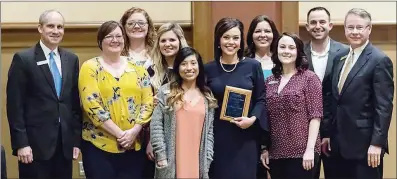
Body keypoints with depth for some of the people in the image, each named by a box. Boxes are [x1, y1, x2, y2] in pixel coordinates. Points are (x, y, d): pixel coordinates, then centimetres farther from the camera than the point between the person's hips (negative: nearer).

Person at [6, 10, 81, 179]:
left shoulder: (71, 59, 10)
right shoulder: (23, 58, -4)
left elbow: (75, 102, 11)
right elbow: (14, 105, -7)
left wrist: (77, 139, 7)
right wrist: (21, 143, -12)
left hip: (65, 142, 4)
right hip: (35, 142, -4)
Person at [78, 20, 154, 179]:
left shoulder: (136, 66, 8)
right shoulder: (90, 67, -2)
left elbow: (148, 101, 4)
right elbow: (92, 105, -11)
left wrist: (135, 130, -11)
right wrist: (119, 133, -16)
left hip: (133, 145, 3)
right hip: (99, 145, -3)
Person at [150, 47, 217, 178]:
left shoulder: (208, 96, 9)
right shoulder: (166, 92, 1)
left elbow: (209, 130, 9)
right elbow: (156, 125, -3)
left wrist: (207, 159, 2)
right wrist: (161, 156, -9)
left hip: (198, 161, 2)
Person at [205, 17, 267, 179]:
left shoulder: (253, 66, 0)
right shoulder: (209, 69, 3)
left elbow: (261, 99, 3)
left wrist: (253, 119, -14)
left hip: (246, 137, -1)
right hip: (218, 136, 1)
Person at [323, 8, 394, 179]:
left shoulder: (380, 60, -10)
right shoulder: (340, 58, 11)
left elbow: (384, 106, -14)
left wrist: (377, 143, -18)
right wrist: (328, 133, 13)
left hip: (365, 143, -7)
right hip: (339, 142, 7)